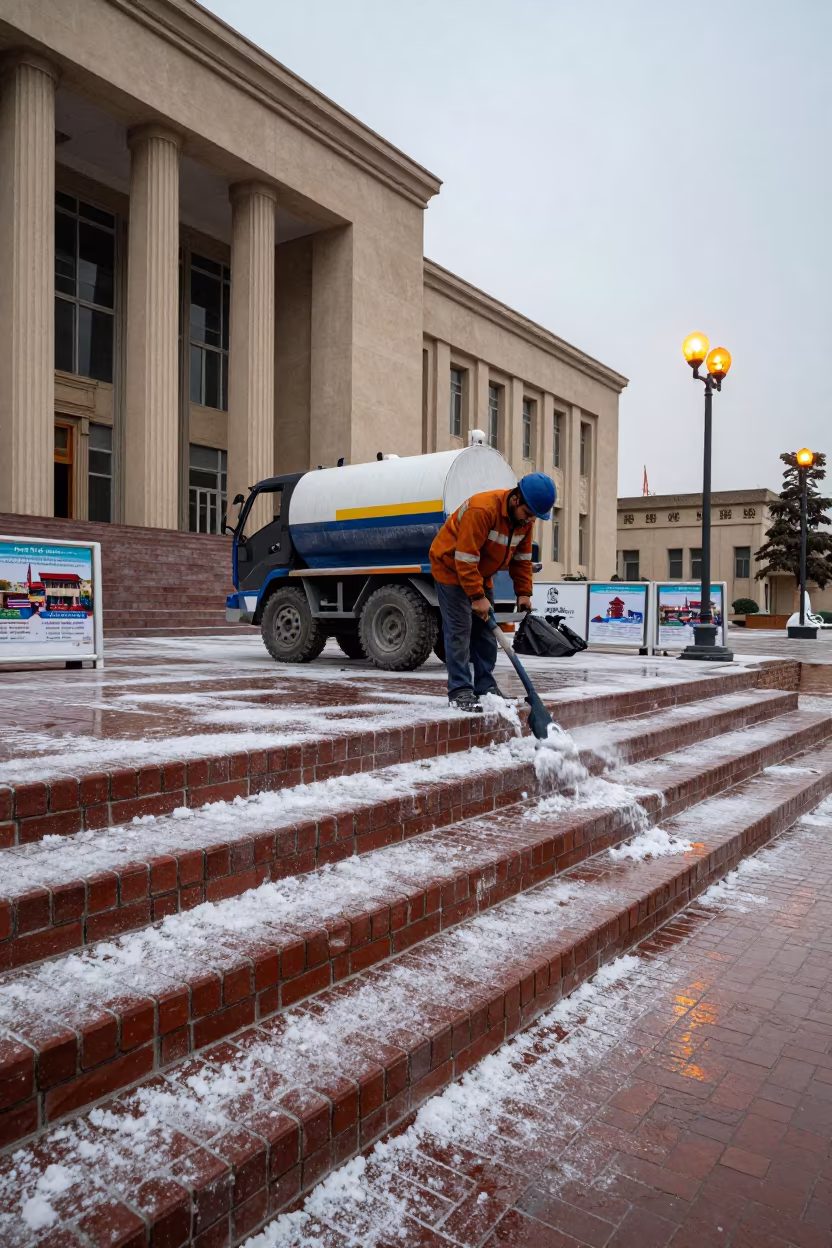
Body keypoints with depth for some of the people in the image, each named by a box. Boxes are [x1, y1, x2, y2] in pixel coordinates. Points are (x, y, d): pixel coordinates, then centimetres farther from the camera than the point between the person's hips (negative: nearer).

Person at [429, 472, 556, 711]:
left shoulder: (525, 519, -7)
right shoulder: (482, 510, -32)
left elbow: (522, 558, 4)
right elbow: (465, 559, -32)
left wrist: (524, 592, -3)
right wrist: (477, 597, -29)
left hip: (481, 574, 8)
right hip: (451, 567, -8)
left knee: (485, 630, 7)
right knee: (459, 629, -12)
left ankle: (486, 687, 13)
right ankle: (459, 691, -8)